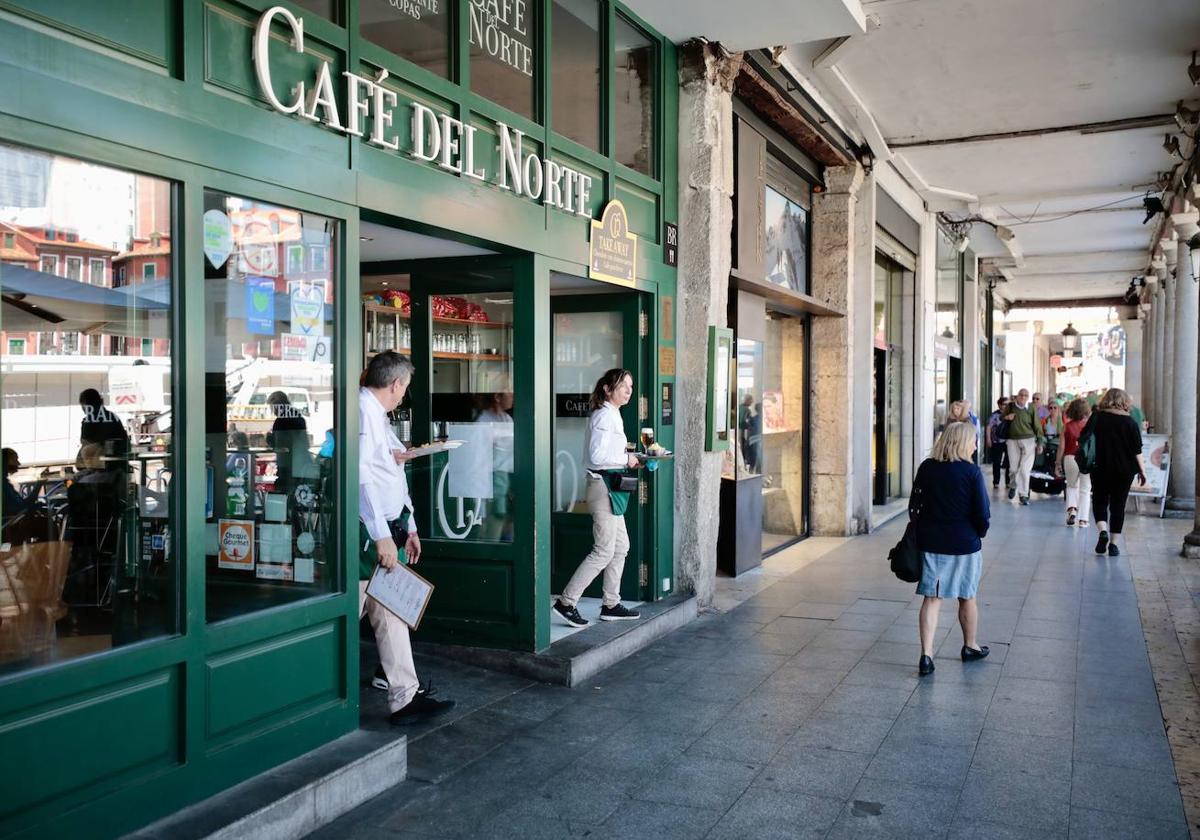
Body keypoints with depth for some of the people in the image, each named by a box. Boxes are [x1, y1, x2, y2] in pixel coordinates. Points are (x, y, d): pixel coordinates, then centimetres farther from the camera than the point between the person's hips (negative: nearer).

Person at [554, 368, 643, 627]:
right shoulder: (605, 415, -15)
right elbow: (597, 456, -23)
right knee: (604, 551, -7)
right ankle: (567, 602, -1)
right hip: (603, 486, -11)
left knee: (621, 547, 14)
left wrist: (624, 453, 8)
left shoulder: (612, 414, 16)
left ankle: (611, 605, 21)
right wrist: (626, 458, -13)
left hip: (610, 487, 11)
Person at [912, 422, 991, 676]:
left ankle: (926, 654, -3)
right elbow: (982, 512, -9)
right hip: (964, 543, -2)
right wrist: (979, 533, 9)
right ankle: (970, 647, 34)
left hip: (930, 542, 2)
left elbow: (916, 505, 6)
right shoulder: (971, 471, -12)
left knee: (931, 598, 5)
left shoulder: (926, 468, -1)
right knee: (967, 597, 16)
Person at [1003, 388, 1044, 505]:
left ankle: (1023, 494, 1)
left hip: (1028, 440, -2)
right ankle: (1013, 486, 35)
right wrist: (1006, 417, -3)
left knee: (1025, 469, -7)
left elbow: (1037, 426, 2)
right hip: (1013, 440, 2)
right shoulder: (1010, 406, 5)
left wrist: (1039, 442, 1)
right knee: (1014, 467, 6)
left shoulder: (1032, 408, -2)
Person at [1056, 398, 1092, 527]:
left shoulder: (1066, 426, -1)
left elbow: (1062, 447, -1)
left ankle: (1072, 508, -1)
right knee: (1085, 489, 10)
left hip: (1070, 459, 1)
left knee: (1072, 486, 21)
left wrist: (1058, 463, 7)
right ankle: (1083, 519, 8)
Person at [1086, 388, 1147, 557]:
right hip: (1124, 471, 0)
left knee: (1099, 502, 11)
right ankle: (1113, 543, 8)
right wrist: (1142, 469, 3)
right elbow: (1137, 449, -3)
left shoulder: (1097, 418, -2)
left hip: (1101, 468, 0)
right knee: (1118, 506, 8)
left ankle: (1103, 531, -14)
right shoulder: (1129, 422, -2)